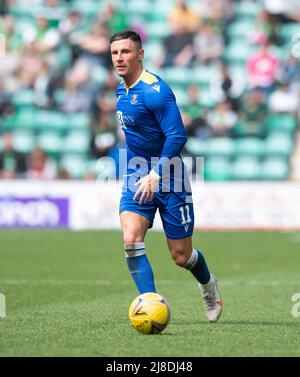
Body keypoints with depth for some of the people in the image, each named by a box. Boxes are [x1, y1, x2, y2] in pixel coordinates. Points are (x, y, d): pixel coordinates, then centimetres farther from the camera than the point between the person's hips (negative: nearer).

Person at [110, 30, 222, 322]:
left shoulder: (155, 91, -20)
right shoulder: (121, 90, 7)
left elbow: (177, 136, -25)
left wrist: (155, 176, -28)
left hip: (168, 179, -6)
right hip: (137, 177, 6)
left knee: (181, 256, 4)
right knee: (131, 240, -18)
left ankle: (207, 284, 37)